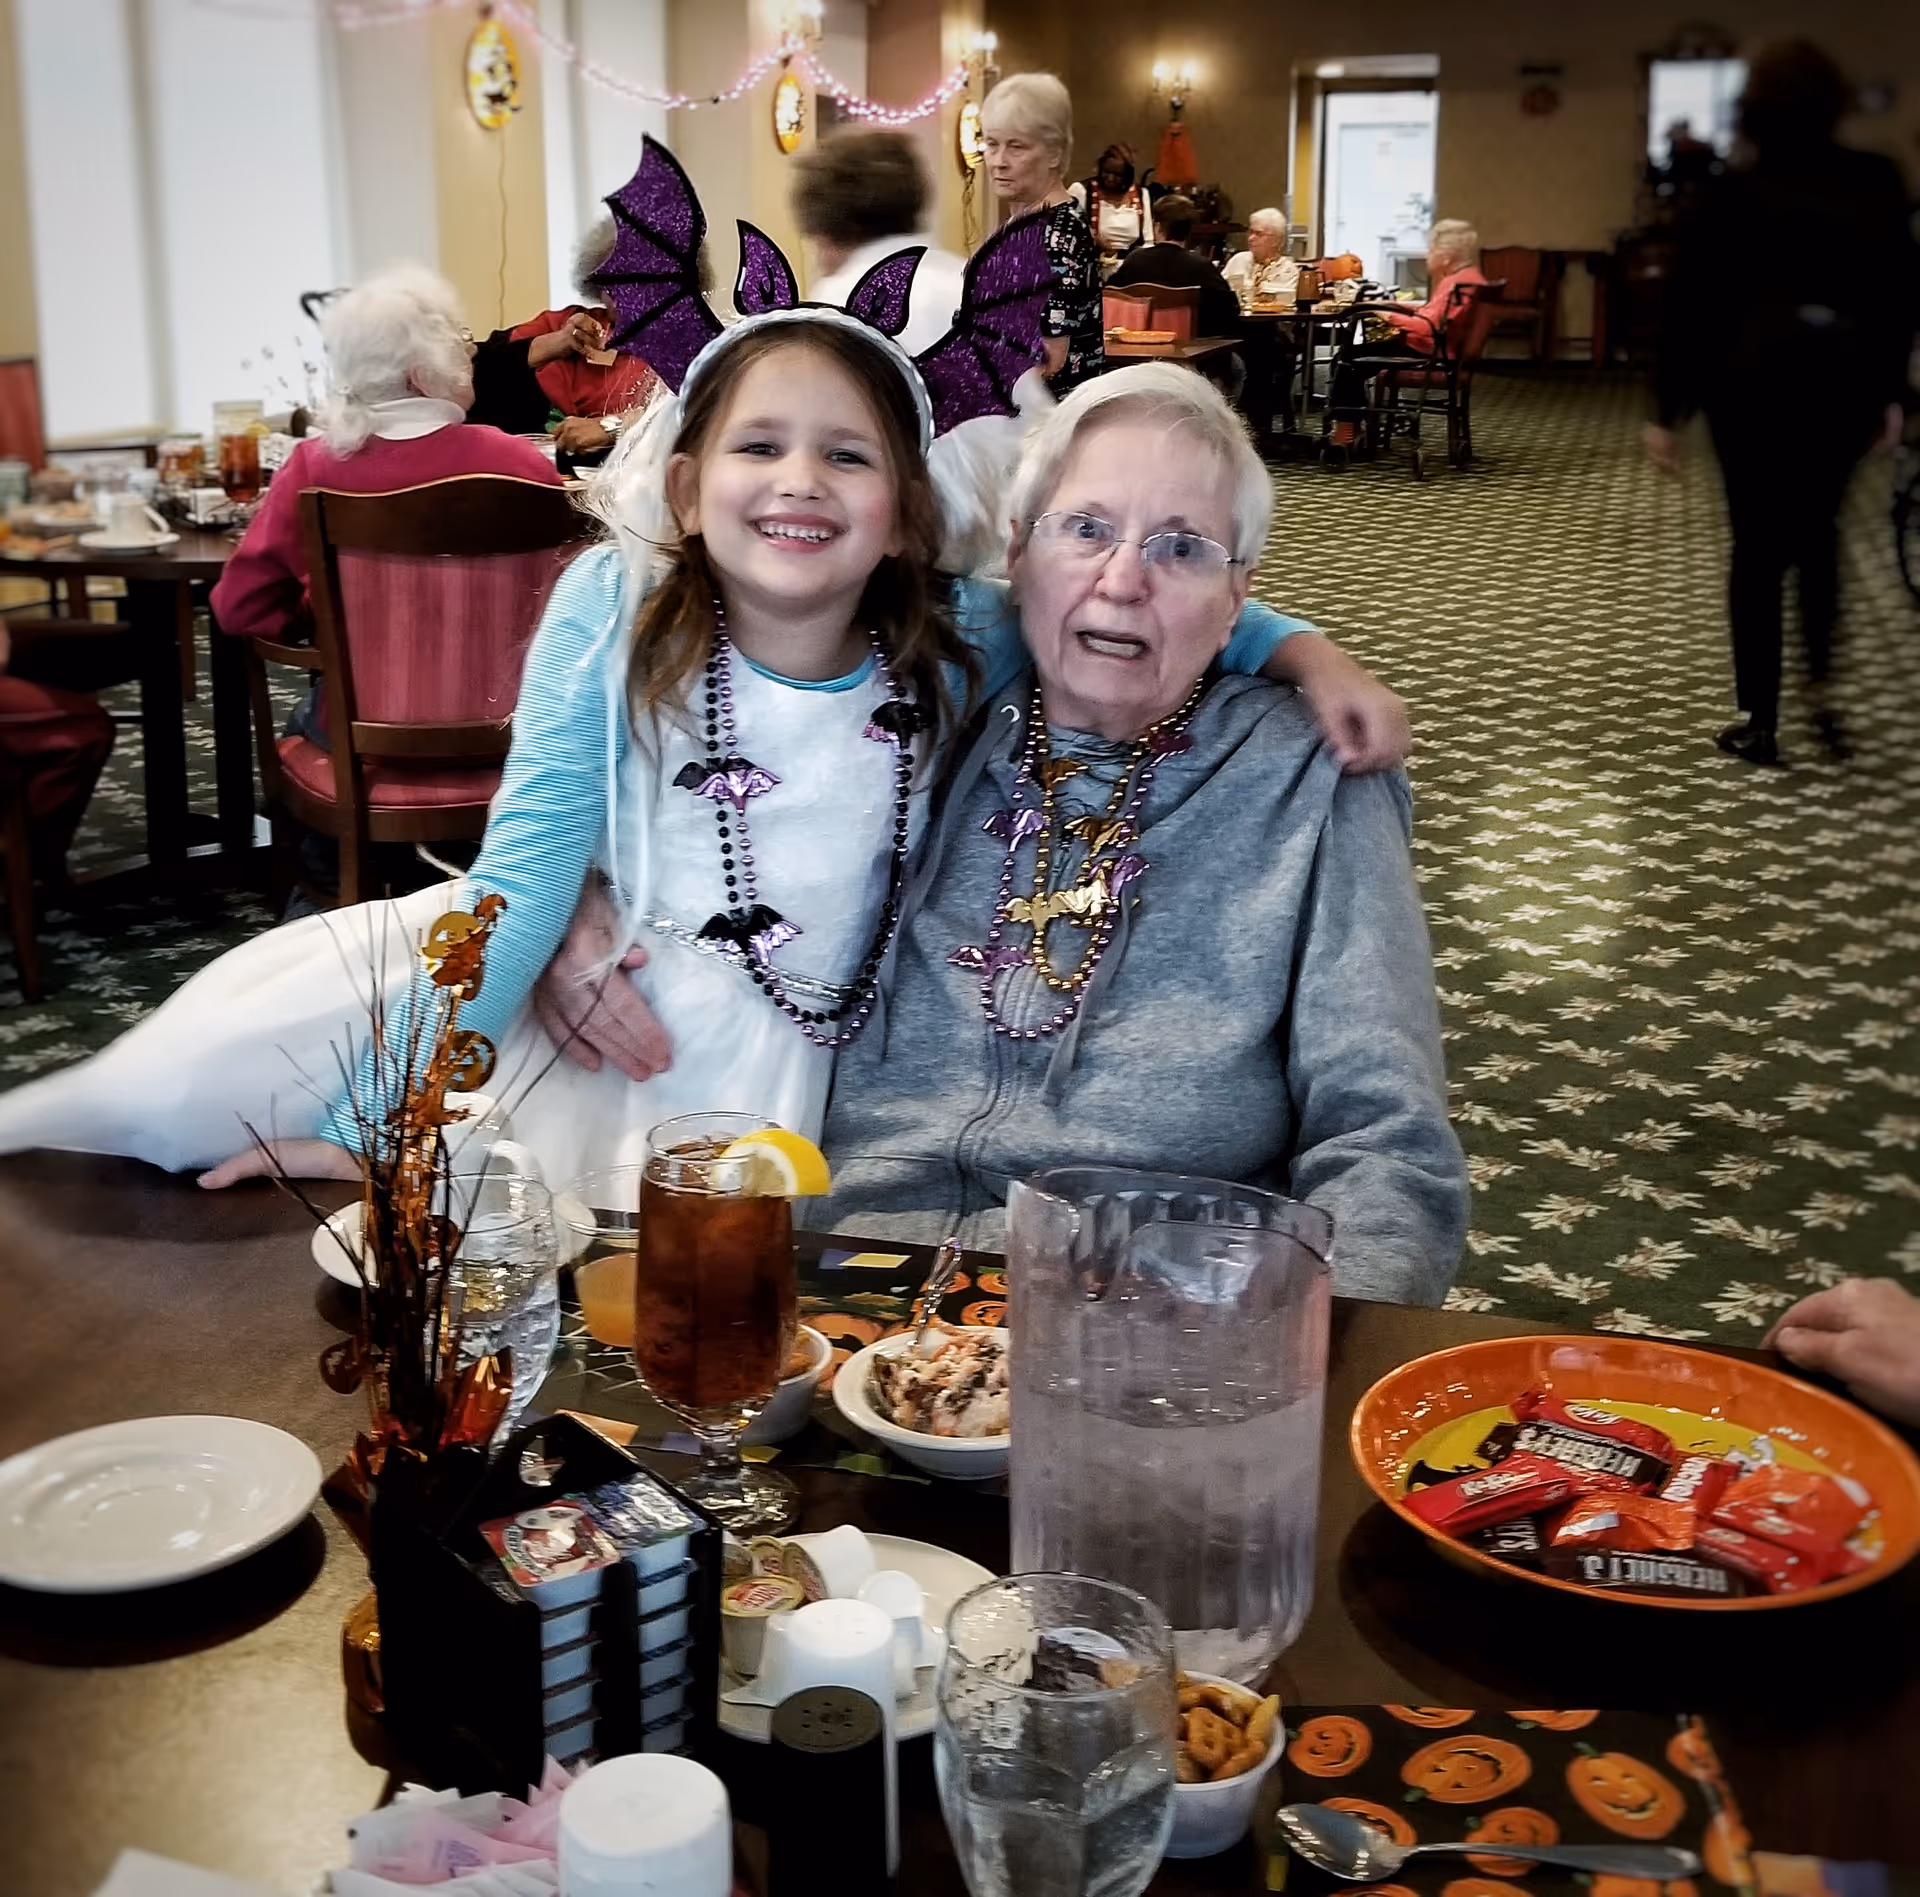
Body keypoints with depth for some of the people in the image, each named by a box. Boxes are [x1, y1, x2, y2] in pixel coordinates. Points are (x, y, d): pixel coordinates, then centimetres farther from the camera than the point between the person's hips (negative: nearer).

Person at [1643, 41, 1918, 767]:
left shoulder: (1731, 193, -6)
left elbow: (1690, 306, -5)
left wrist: (1667, 411, 1)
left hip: (1756, 381, -2)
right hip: (1847, 378, 3)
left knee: (1759, 548, 6)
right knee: (1816, 530, 22)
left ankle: (1760, 724, 8)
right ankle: (1822, 687, 12)